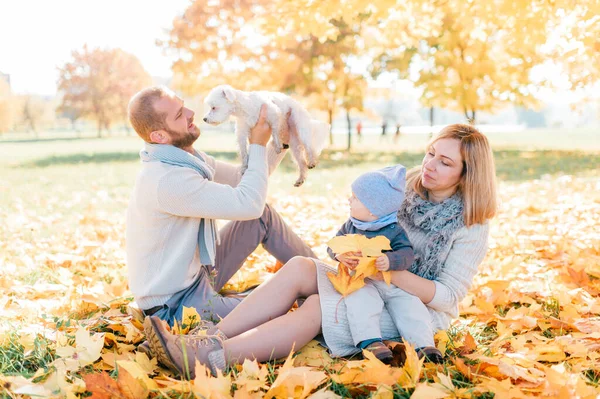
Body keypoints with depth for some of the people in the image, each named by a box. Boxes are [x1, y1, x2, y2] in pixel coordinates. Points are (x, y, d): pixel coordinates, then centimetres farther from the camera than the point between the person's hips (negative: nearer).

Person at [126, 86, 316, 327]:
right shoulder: (166, 180, -31)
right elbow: (248, 203, -27)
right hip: (173, 305, -10)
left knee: (263, 216, 5)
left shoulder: (191, 160, 0)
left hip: (196, 273, 10)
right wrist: (258, 145, -15)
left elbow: (244, 179, 13)